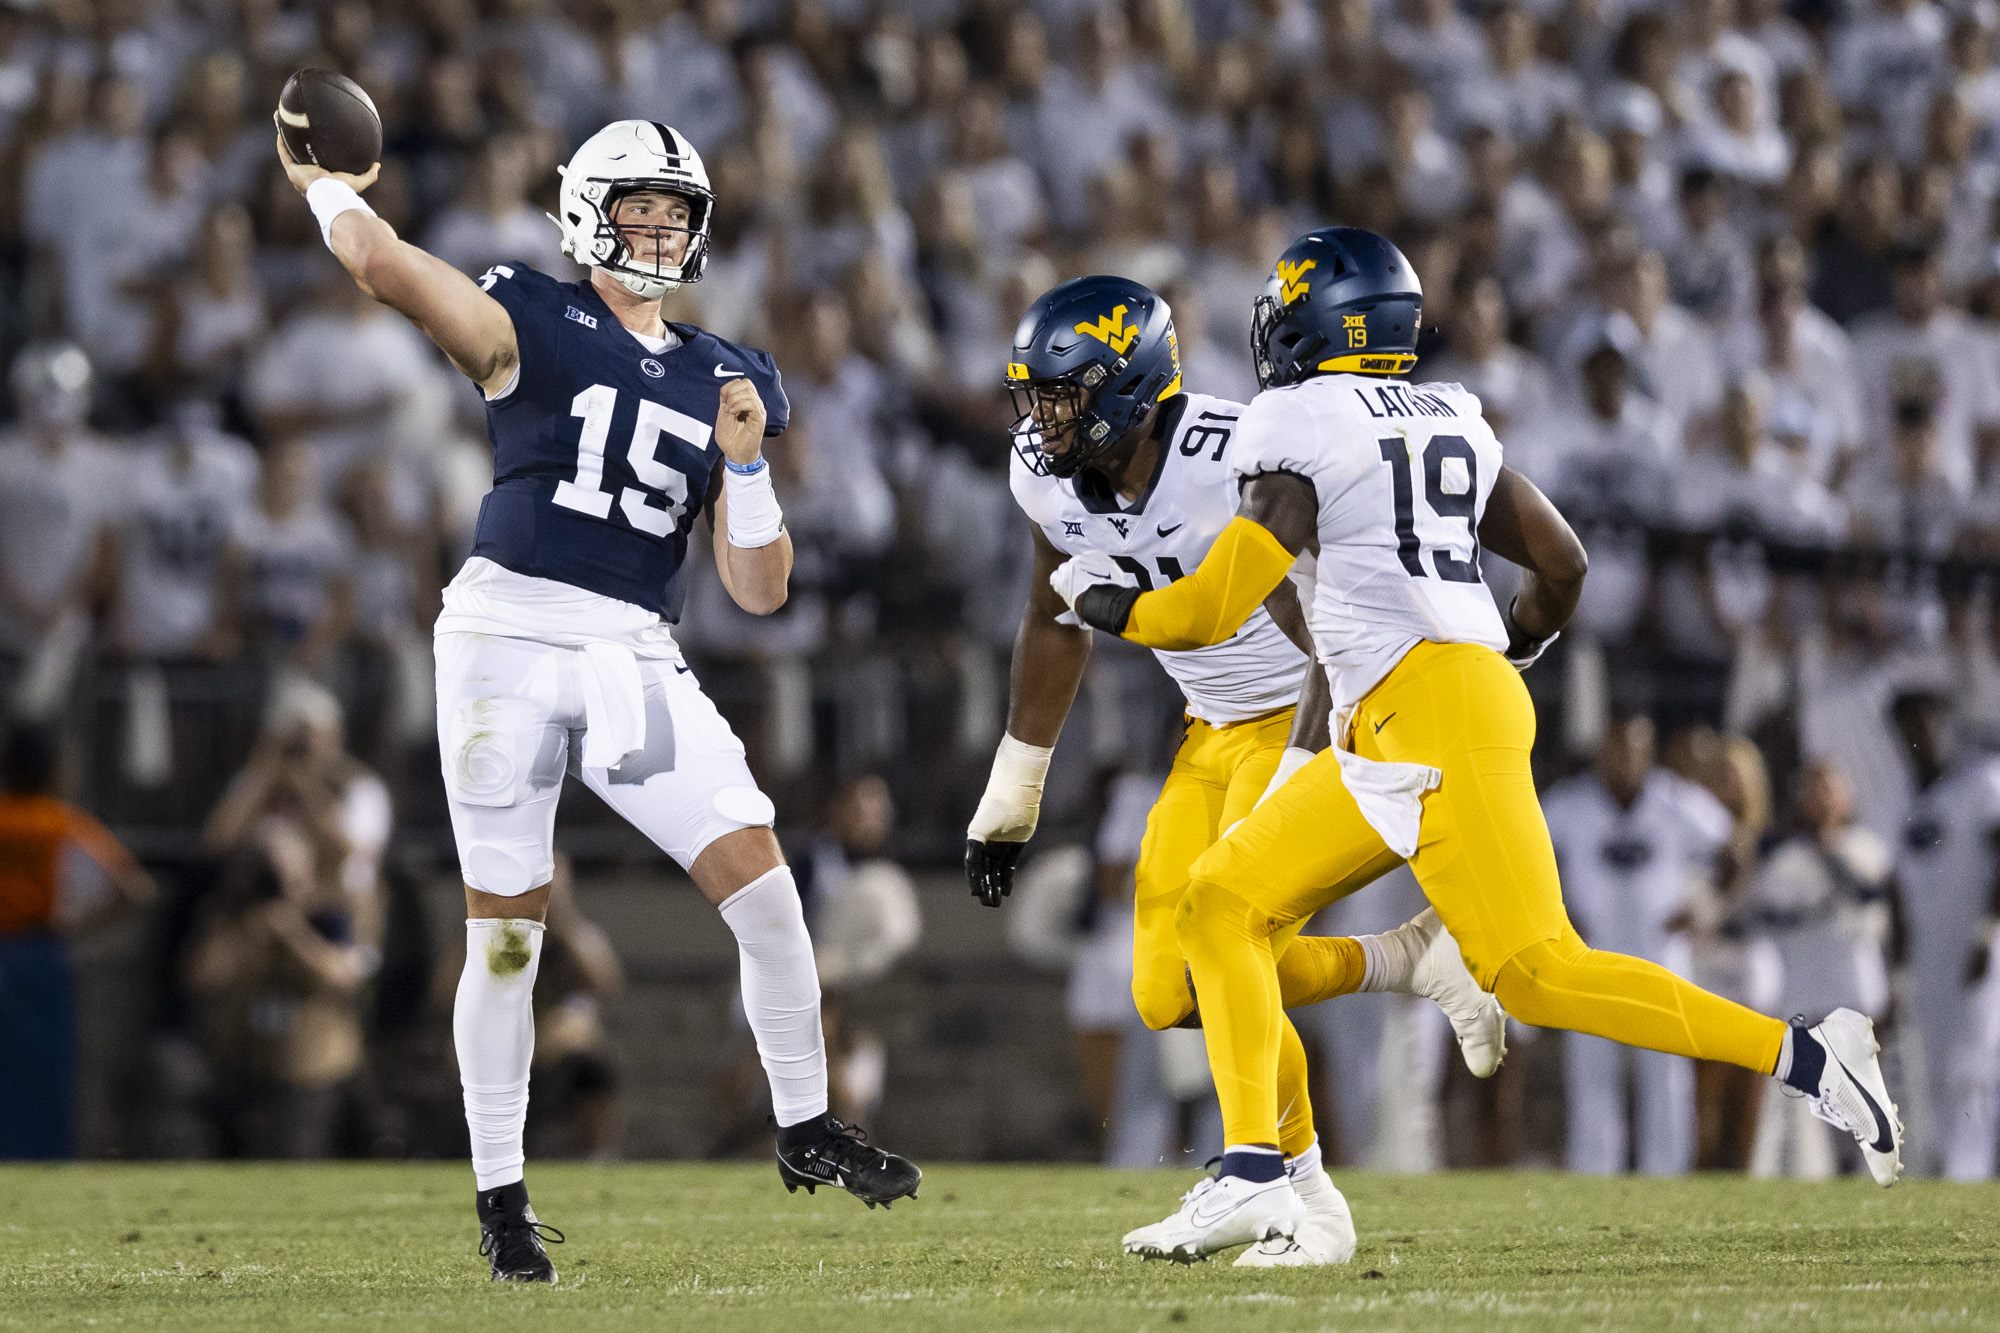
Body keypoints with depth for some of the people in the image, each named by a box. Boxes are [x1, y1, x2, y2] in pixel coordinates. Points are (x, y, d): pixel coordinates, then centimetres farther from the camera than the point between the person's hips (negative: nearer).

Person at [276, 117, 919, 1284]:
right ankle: (502, 1197, 13)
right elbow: (385, 267, -17)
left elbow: (760, 590, 10)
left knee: (767, 894, -6)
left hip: (637, 664, 4)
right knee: (506, 939, 0)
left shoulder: (726, 383, 13)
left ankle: (806, 1129, 13)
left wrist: (745, 463, -5)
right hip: (510, 645, -4)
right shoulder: (536, 329, 0)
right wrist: (328, 187, 2)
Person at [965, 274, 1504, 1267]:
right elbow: (1056, 628, 12)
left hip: (1316, 726, -8)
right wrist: (1008, 801, 15)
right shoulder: (1048, 476, -7)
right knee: (1169, 996, -1)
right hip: (1216, 731, 8)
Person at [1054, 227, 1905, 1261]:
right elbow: (1562, 565, 22)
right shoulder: (1449, 419, 18)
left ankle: (1800, 1055, -14)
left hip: (1431, 713, -9)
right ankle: (1253, 1172, 1)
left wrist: (1107, 610, 11)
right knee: (1224, 904, 9)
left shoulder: (1299, 424, -5)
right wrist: (1515, 649, 41)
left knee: (1538, 973, -11)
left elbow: (1218, 606, -7)